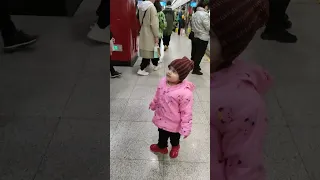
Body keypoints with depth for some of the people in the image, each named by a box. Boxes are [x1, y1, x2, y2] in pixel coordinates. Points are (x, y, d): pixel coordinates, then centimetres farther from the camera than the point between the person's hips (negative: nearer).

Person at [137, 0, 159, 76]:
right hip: (149, 33, -7)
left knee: (151, 51, 17)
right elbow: (154, 23, -19)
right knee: (148, 51, 0)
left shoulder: (141, 6, 4)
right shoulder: (151, 7, -18)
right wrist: (156, 36, -14)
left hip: (143, 32, 7)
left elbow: (140, 20, 11)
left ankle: (155, 65, 30)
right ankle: (141, 69, 1)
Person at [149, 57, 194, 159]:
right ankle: (161, 147, 60)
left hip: (174, 123, -6)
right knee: (162, 134, 31)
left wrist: (186, 129, -20)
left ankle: (175, 146, 57)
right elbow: (157, 96, 5)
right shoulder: (163, 81, -15)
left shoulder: (185, 92, -36)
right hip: (161, 118, 6)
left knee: (174, 137, 26)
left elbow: (186, 112, -27)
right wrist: (153, 105, 21)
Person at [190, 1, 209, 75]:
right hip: (202, 38, -8)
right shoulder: (204, 14, -17)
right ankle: (195, 69, 7)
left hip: (195, 36, 8)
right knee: (199, 54, 1)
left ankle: (193, 66, 32)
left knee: (194, 53, 18)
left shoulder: (194, 14, 7)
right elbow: (208, 27, -17)